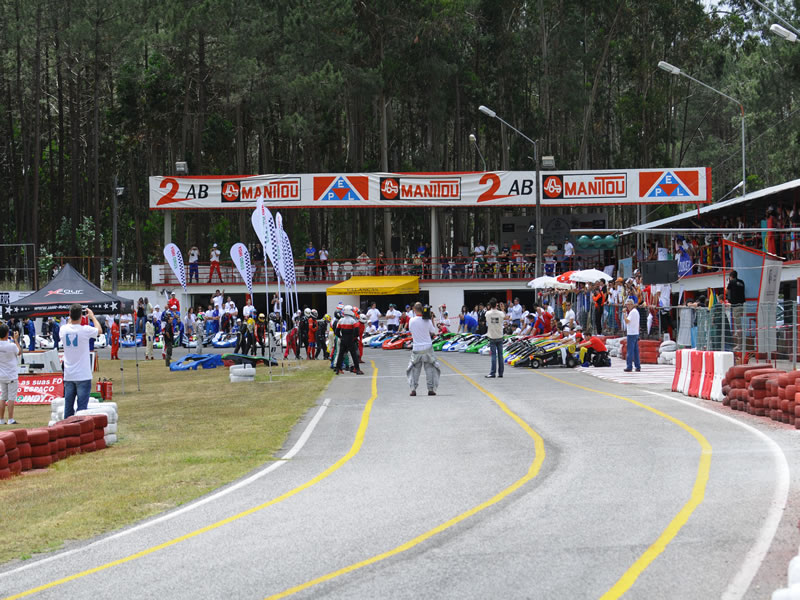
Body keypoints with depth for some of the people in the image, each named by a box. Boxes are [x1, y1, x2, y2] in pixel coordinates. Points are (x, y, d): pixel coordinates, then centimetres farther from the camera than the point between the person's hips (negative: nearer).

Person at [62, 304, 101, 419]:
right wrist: (92, 316, 22)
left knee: (68, 406, 8)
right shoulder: (85, 330, -13)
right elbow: (99, 330, 9)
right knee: (82, 406, -4)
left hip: (68, 376, 4)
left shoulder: (64, 330, -2)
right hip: (83, 375, -4)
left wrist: (71, 318, 35)